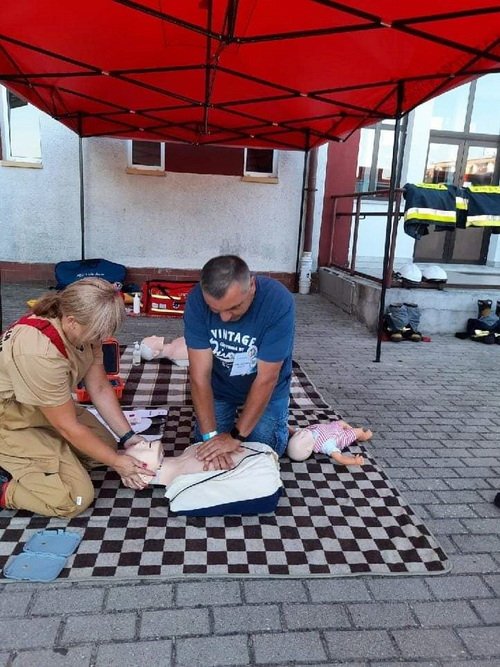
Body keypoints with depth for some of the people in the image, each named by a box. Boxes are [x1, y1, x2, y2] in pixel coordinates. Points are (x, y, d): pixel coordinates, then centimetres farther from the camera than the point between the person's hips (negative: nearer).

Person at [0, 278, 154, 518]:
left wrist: (128, 436, -8)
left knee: (106, 446, 9)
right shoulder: (40, 353, -37)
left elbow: (100, 388, -3)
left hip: (45, 409, 9)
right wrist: (116, 462, -16)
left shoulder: (81, 329, -13)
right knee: (75, 497, -15)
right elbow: (67, 426, -26)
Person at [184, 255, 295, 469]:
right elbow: (200, 375, -26)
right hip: (219, 388, 2)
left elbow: (266, 379, -30)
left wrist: (236, 436, -29)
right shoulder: (197, 300, -29)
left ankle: (278, 419, 27)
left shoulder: (279, 302, -35)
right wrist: (210, 435, -31)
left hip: (266, 391, -1)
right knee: (207, 453, 3)